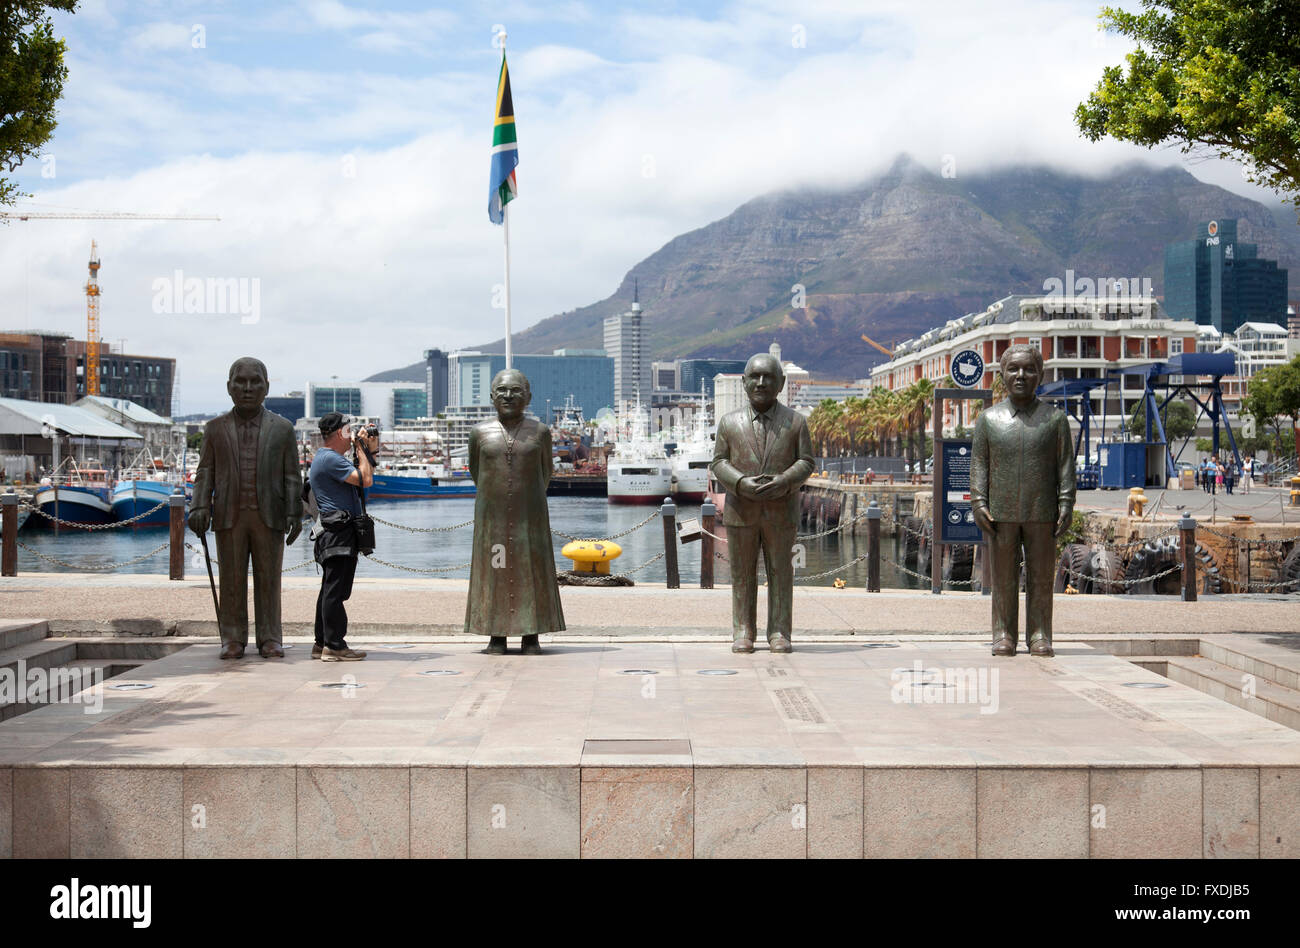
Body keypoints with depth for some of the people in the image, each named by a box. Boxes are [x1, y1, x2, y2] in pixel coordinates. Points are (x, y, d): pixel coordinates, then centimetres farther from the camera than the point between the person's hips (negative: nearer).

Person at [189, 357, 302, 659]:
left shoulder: (281, 428, 7)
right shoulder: (216, 428, 9)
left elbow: (292, 476, 5)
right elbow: (205, 471, 8)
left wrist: (294, 514, -2)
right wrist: (200, 506, -6)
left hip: (269, 517, -1)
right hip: (229, 516, 1)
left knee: (269, 579, 2)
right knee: (232, 579, 3)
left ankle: (270, 639, 8)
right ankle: (233, 639, 9)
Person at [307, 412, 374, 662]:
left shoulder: (330, 458, 22)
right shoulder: (330, 459, -13)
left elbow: (364, 476, 25)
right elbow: (365, 480, -19)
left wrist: (371, 451, 17)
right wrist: (361, 449, -6)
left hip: (336, 531, 11)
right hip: (339, 530, -11)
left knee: (331, 589, 13)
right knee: (335, 589, -10)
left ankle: (322, 644, 17)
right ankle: (334, 646, -10)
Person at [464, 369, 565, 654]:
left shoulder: (540, 431, 1)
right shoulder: (480, 433, 2)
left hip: (529, 513, 0)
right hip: (492, 513, 0)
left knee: (531, 569, 1)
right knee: (494, 569, 1)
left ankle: (531, 636, 7)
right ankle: (496, 636, 7)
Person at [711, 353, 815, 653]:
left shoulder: (795, 422, 5)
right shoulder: (730, 423, 7)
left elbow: (806, 462, 2)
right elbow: (719, 462, 4)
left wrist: (784, 482, -17)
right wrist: (741, 483, -15)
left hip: (781, 511, 0)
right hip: (740, 510, 1)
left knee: (780, 572, 3)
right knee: (742, 573, 4)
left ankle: (780, 633, 10)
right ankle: (742, 633, 10)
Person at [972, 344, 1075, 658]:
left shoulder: (1054, 418, 5)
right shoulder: (989, 418, 7)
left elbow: (1066, 465, 4)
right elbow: (979, 463, 7)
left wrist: (1066, 505, -4)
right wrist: (978, 502, -3)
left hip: (1042, 514, 0)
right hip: (1001, 514, 1)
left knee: (1041, 577, 3)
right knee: (1003, 577, 3)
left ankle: (1040, 636, 10)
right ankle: (1004, 635, 10)